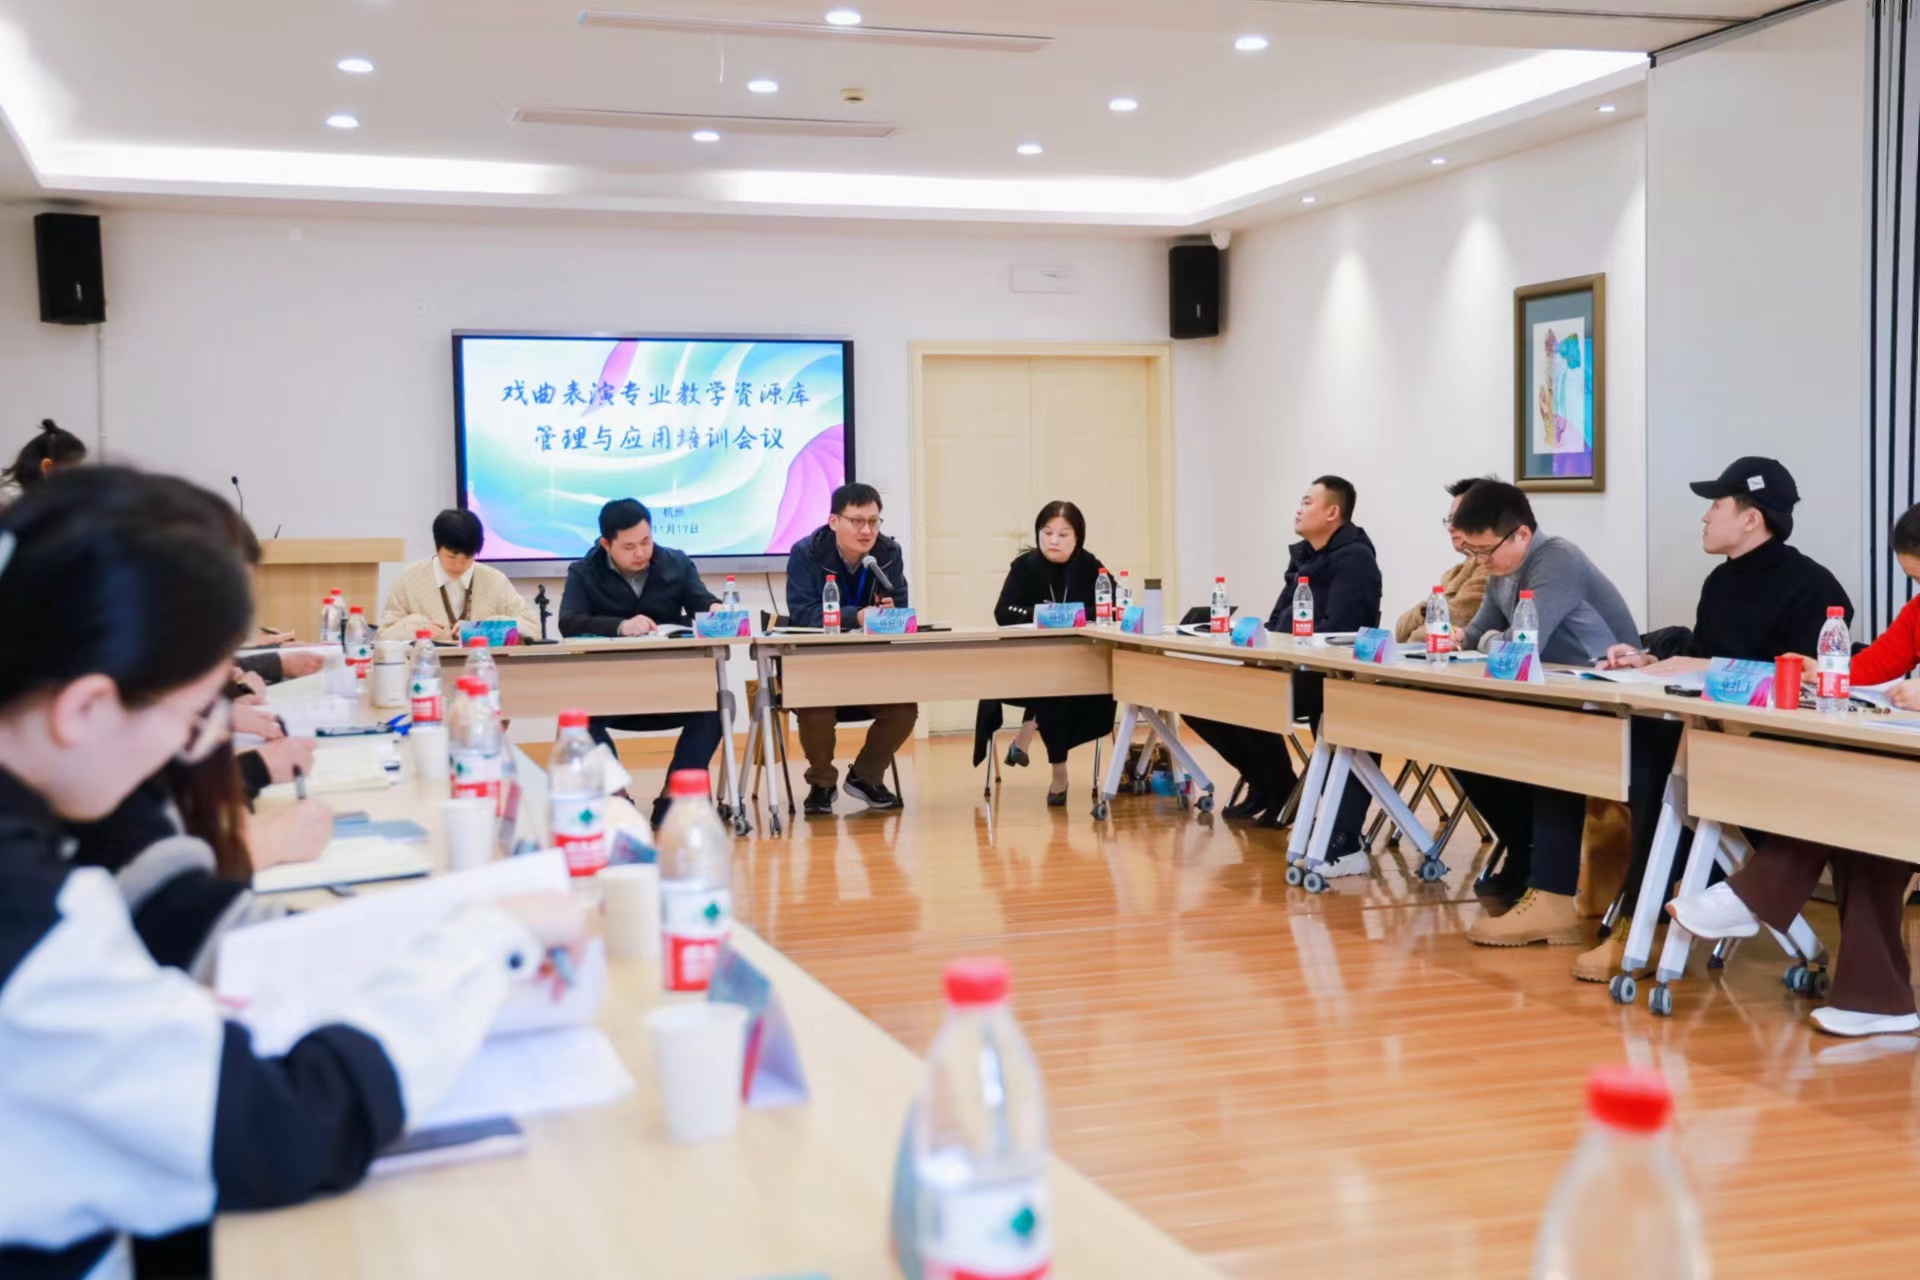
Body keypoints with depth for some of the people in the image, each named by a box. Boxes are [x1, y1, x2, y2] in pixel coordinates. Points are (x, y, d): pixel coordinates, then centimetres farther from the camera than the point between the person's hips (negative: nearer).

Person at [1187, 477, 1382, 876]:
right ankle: (1263, 783, 15)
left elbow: (1336, 631, -22)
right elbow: (1278, 622, 17)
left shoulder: (1354, 560, -10)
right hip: (1292, 670, 10)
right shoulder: (1303, 556, 18)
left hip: (1329, 680, -10)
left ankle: (1280, 791, -15)